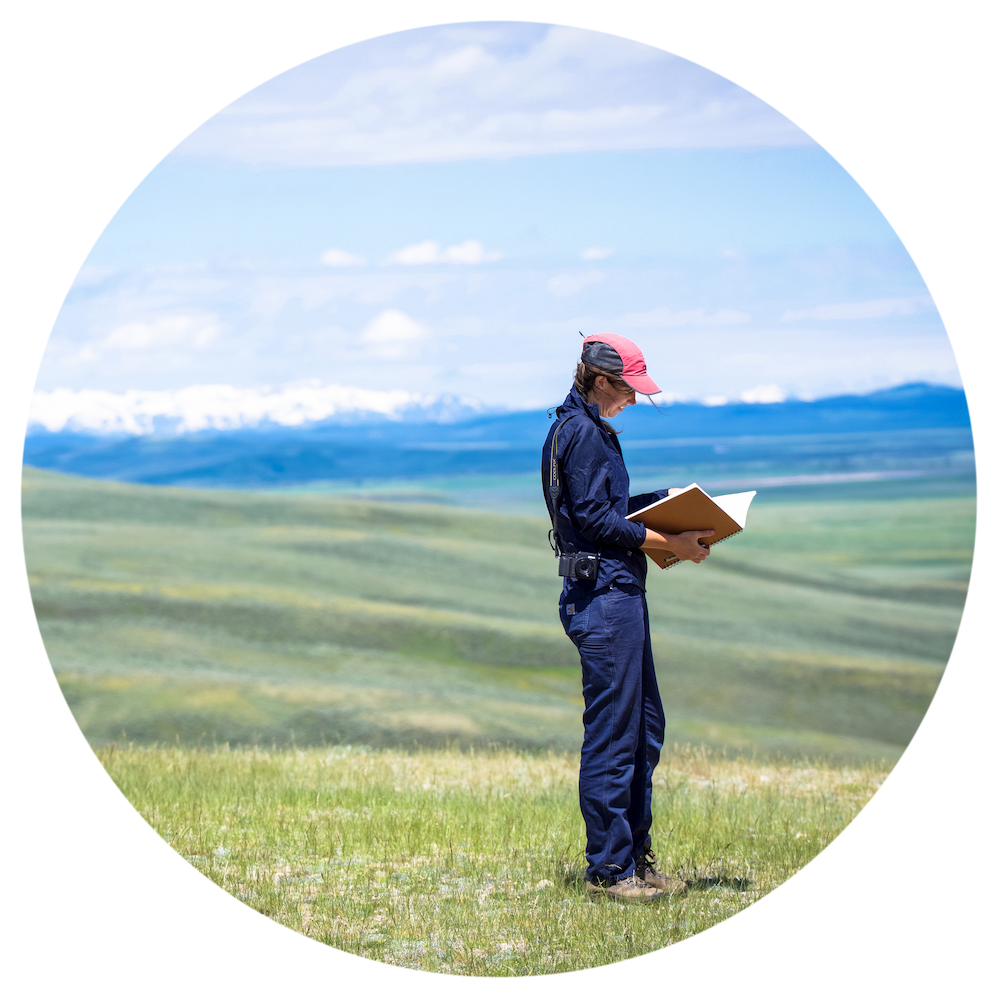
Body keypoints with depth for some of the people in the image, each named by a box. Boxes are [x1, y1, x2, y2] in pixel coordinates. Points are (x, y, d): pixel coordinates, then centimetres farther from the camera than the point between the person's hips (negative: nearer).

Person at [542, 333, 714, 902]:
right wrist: (669, 544, -16)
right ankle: (609, 869, -2)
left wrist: (668, 499, 16)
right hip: (603, 594, -11)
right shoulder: (584, 433, -13)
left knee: (645, 728, 15)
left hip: (620, 594, 11)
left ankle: (637, 856, 21)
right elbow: (597, 519, -18)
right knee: (612, 734, -7)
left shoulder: (587, 429, 20)